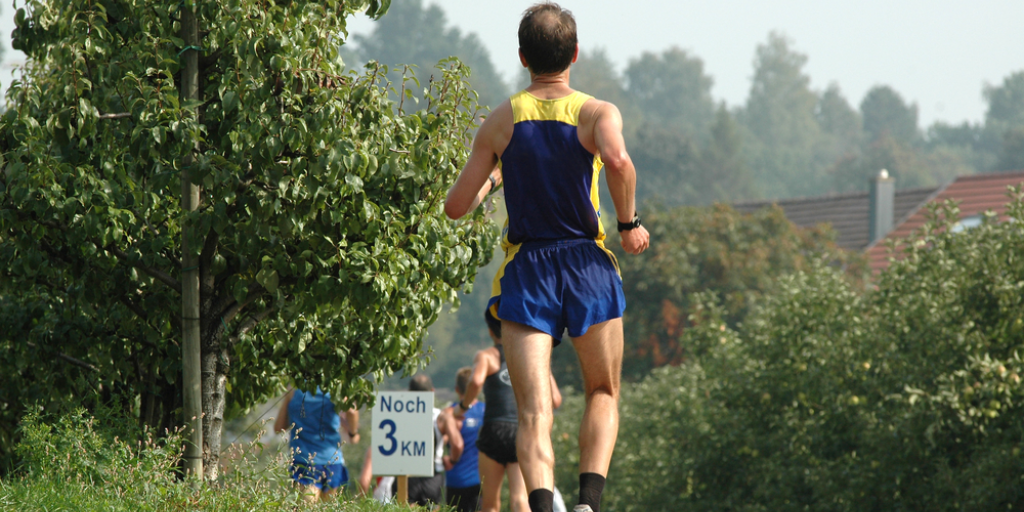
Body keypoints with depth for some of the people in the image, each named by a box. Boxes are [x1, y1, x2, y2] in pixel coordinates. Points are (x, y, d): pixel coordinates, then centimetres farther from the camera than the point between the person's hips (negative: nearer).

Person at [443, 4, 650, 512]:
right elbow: (617, 159, -26)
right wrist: (629, 222, -11)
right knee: (603, 393, 17)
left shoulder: (500, 122, 4)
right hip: (588, 265, -1)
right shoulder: (596, 113, -2)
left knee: (534, 411, -4)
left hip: (525, 270, 1)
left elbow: (456, 206, 6)